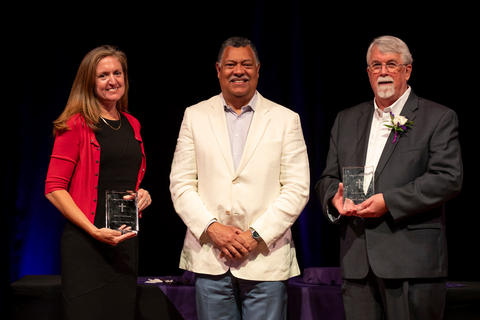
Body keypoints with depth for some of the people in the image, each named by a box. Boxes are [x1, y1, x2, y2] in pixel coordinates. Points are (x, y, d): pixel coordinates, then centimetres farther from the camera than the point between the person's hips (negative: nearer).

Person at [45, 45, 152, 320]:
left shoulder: (132, 125, 13)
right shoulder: (76, 125, -6)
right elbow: (54, 188, -9)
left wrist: (143, 195, 4)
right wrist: (94, 231, -18)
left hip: (127, 240, 6)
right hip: (86, 243, -6)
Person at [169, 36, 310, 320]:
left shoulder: (286, 119, 6)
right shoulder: (196, 116, 10)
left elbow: (297, 188, -1)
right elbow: (181, 184, 6)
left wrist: (256, 235, -10)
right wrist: (212, 228, -8)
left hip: (266, 259, -1)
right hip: (209, 259, 1)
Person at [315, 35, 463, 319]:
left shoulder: (439, 118, 2)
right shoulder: (346, 120, 19)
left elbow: (449, 178, -9)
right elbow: (327, 178, 20)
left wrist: (388, 201, -15)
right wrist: (334, 197, -4)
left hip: (412, 262, -4)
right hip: (357, 262, 4)